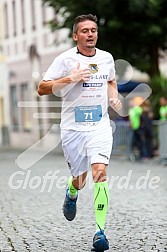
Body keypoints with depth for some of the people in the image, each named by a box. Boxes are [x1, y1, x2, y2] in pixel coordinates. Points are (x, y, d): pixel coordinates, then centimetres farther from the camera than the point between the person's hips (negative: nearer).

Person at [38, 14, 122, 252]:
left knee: (100, 172, -19)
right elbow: (42, 89, -8)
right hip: (72, 128, -1)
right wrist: (70, 78, -19)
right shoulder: (65, 59, -5)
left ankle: (100, 231, -15)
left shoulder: (106, 58, 7)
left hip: (100, 126, 1)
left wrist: (114, 96, 6)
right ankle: (72, 194, 49)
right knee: (80, 180, 9)